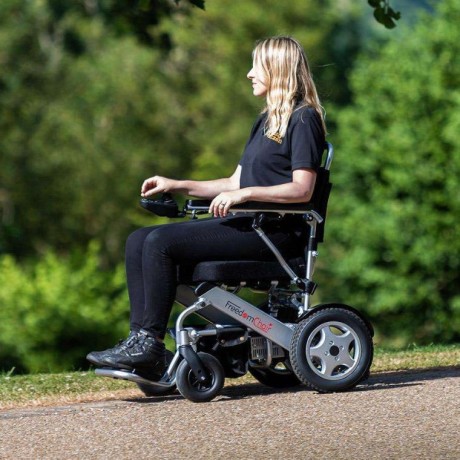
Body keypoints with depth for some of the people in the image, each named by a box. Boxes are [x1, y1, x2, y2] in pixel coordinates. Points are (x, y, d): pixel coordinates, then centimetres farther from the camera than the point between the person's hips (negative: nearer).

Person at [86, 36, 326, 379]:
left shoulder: (303, 119, -6)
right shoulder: (267, 121, 23)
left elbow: (302, 189, -16)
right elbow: (235, 183, 24)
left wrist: (245, 194, -23)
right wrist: (177, 186, 15)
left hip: (275, 231, -10)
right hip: (247, 223, 10)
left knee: (161, 243, -23)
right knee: (139, 240, -5)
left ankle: (150, 345, -20)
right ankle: (140, 337, -16)